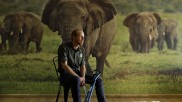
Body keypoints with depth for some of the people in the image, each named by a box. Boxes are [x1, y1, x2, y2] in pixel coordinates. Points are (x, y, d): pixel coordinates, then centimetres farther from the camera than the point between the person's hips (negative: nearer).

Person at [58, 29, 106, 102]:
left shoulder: (82, 50, 9)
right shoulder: (64, 47, -11)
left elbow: (83, 66, 7)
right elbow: (64, 66, -19)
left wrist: (83, 77, -15)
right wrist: (79, 77, -24)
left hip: (77, 73, 6)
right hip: (66, 74, -6)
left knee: (98, 80, -10)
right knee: (76, 80, -40)